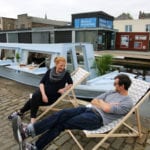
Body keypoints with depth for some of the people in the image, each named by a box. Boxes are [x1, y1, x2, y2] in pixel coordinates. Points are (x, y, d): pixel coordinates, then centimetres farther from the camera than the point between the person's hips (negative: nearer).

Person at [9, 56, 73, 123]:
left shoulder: (66, 74, -7)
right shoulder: (49, 71, -1)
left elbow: (71, 84, 6)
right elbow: (41, 83, -2)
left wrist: (64, 89, -14)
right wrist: (43, 94, -18)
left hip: (53, 97, -2)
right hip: (43, 92, 3)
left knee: (33, 101, -25)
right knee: (35, 96, -30)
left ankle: (20, 112, -10)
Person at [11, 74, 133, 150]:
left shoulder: (128, 102, -3)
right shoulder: (112, 92, 21)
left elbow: (106, 109, -16)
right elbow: (93, 101, 17)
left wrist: (99, 102, 2)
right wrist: (102, 103, 0)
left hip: (98, 118, -7)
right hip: (89, 109, 7)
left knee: (63, 124, -20)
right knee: (63, 114, -16)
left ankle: (29, 134, -20)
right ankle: (28, 129, -17)